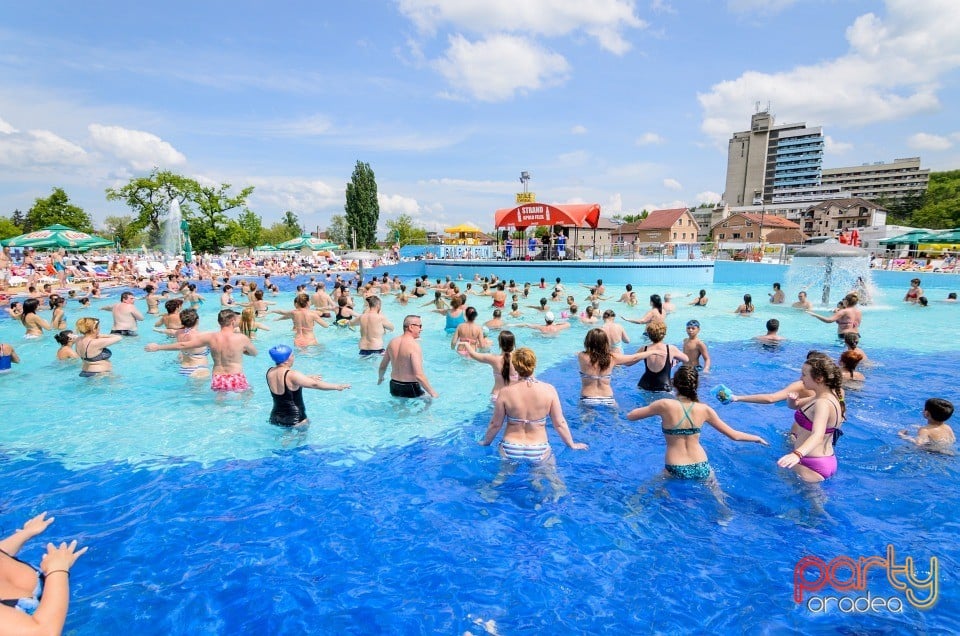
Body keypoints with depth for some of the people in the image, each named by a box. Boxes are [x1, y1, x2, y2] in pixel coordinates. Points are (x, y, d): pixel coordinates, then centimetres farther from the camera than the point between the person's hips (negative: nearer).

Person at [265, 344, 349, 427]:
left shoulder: (270, 372, 1)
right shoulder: (291, 375, -22)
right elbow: (314, 384, -26)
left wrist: (308, 378, 20)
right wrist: (337, 386, -19)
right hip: (295, 420, -7)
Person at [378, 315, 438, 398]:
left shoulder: (392, 342, 2)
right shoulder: (414, 345, -21)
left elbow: (382, 366, 14)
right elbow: (419, 375, -27)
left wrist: (380, 378, 33)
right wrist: (432, 392, -20)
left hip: (394, 386, 7)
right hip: (410, 388, -7)